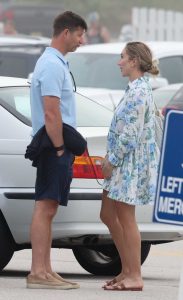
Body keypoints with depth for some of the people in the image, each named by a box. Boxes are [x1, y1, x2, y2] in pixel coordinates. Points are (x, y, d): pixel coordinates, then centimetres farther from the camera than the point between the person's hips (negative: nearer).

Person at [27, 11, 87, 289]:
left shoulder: (55, 62, 18)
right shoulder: (52, 65, -15)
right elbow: (51, 113, -21)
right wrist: (59, 148, -18)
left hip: (56, 148, 10)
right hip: (55, 147, -10)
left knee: (48, 209, 9)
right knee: (45, 208, -11)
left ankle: (45, 271, 10)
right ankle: (38, 273, -14)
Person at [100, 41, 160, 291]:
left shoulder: (138, 91, -18)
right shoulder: (137, 89, 14)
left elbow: (130, 134, -21)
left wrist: (112, 161, -15)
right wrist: (110, 159, 15)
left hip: (131, 162, -10)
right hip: (124, 162, 10)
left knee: (126, 219, -5)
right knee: (108, 215, 14)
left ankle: (134, 277, 0)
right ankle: (128, 269, 19)